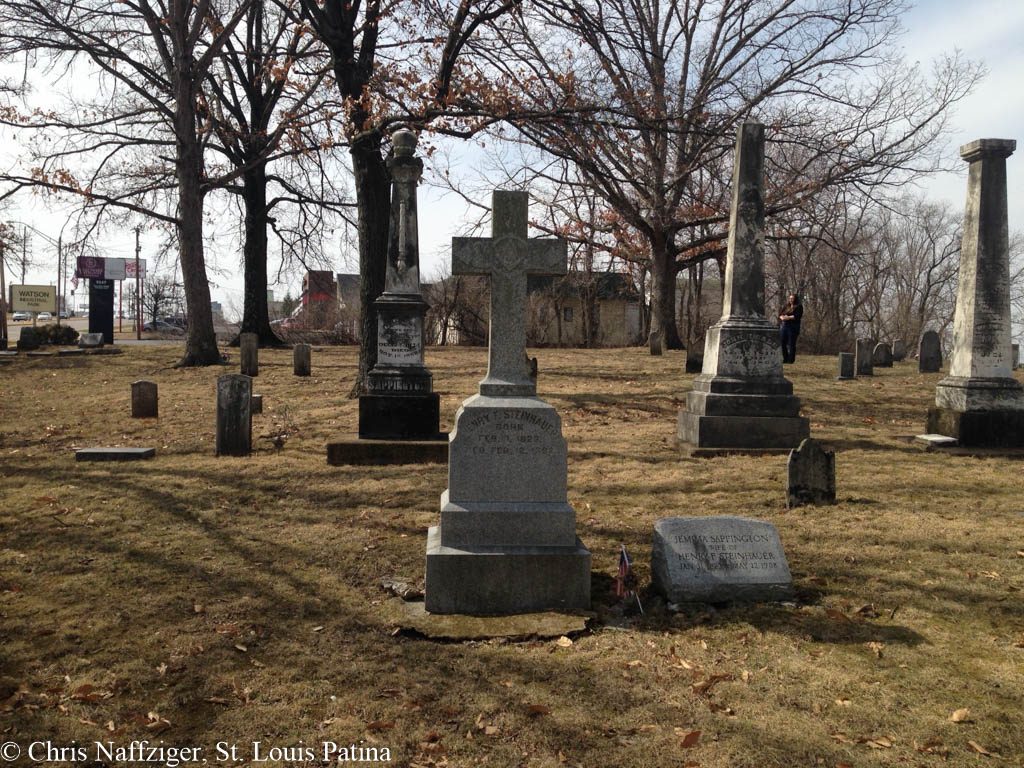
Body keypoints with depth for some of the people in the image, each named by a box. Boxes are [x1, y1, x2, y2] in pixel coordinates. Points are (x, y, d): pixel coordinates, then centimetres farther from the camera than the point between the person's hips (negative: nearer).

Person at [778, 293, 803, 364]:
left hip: (793, 327, -5)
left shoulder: (799, 307, 3)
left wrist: (788, 317, -14)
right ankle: (785, 358, 10)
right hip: (783, 326, 5)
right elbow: (780, 314, 13)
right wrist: (782, 317, -9)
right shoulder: (786, 307, 20)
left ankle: (791, 360, -2)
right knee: (782, 343, 2)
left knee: (791, 344, -6)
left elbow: (797, 316, -10)